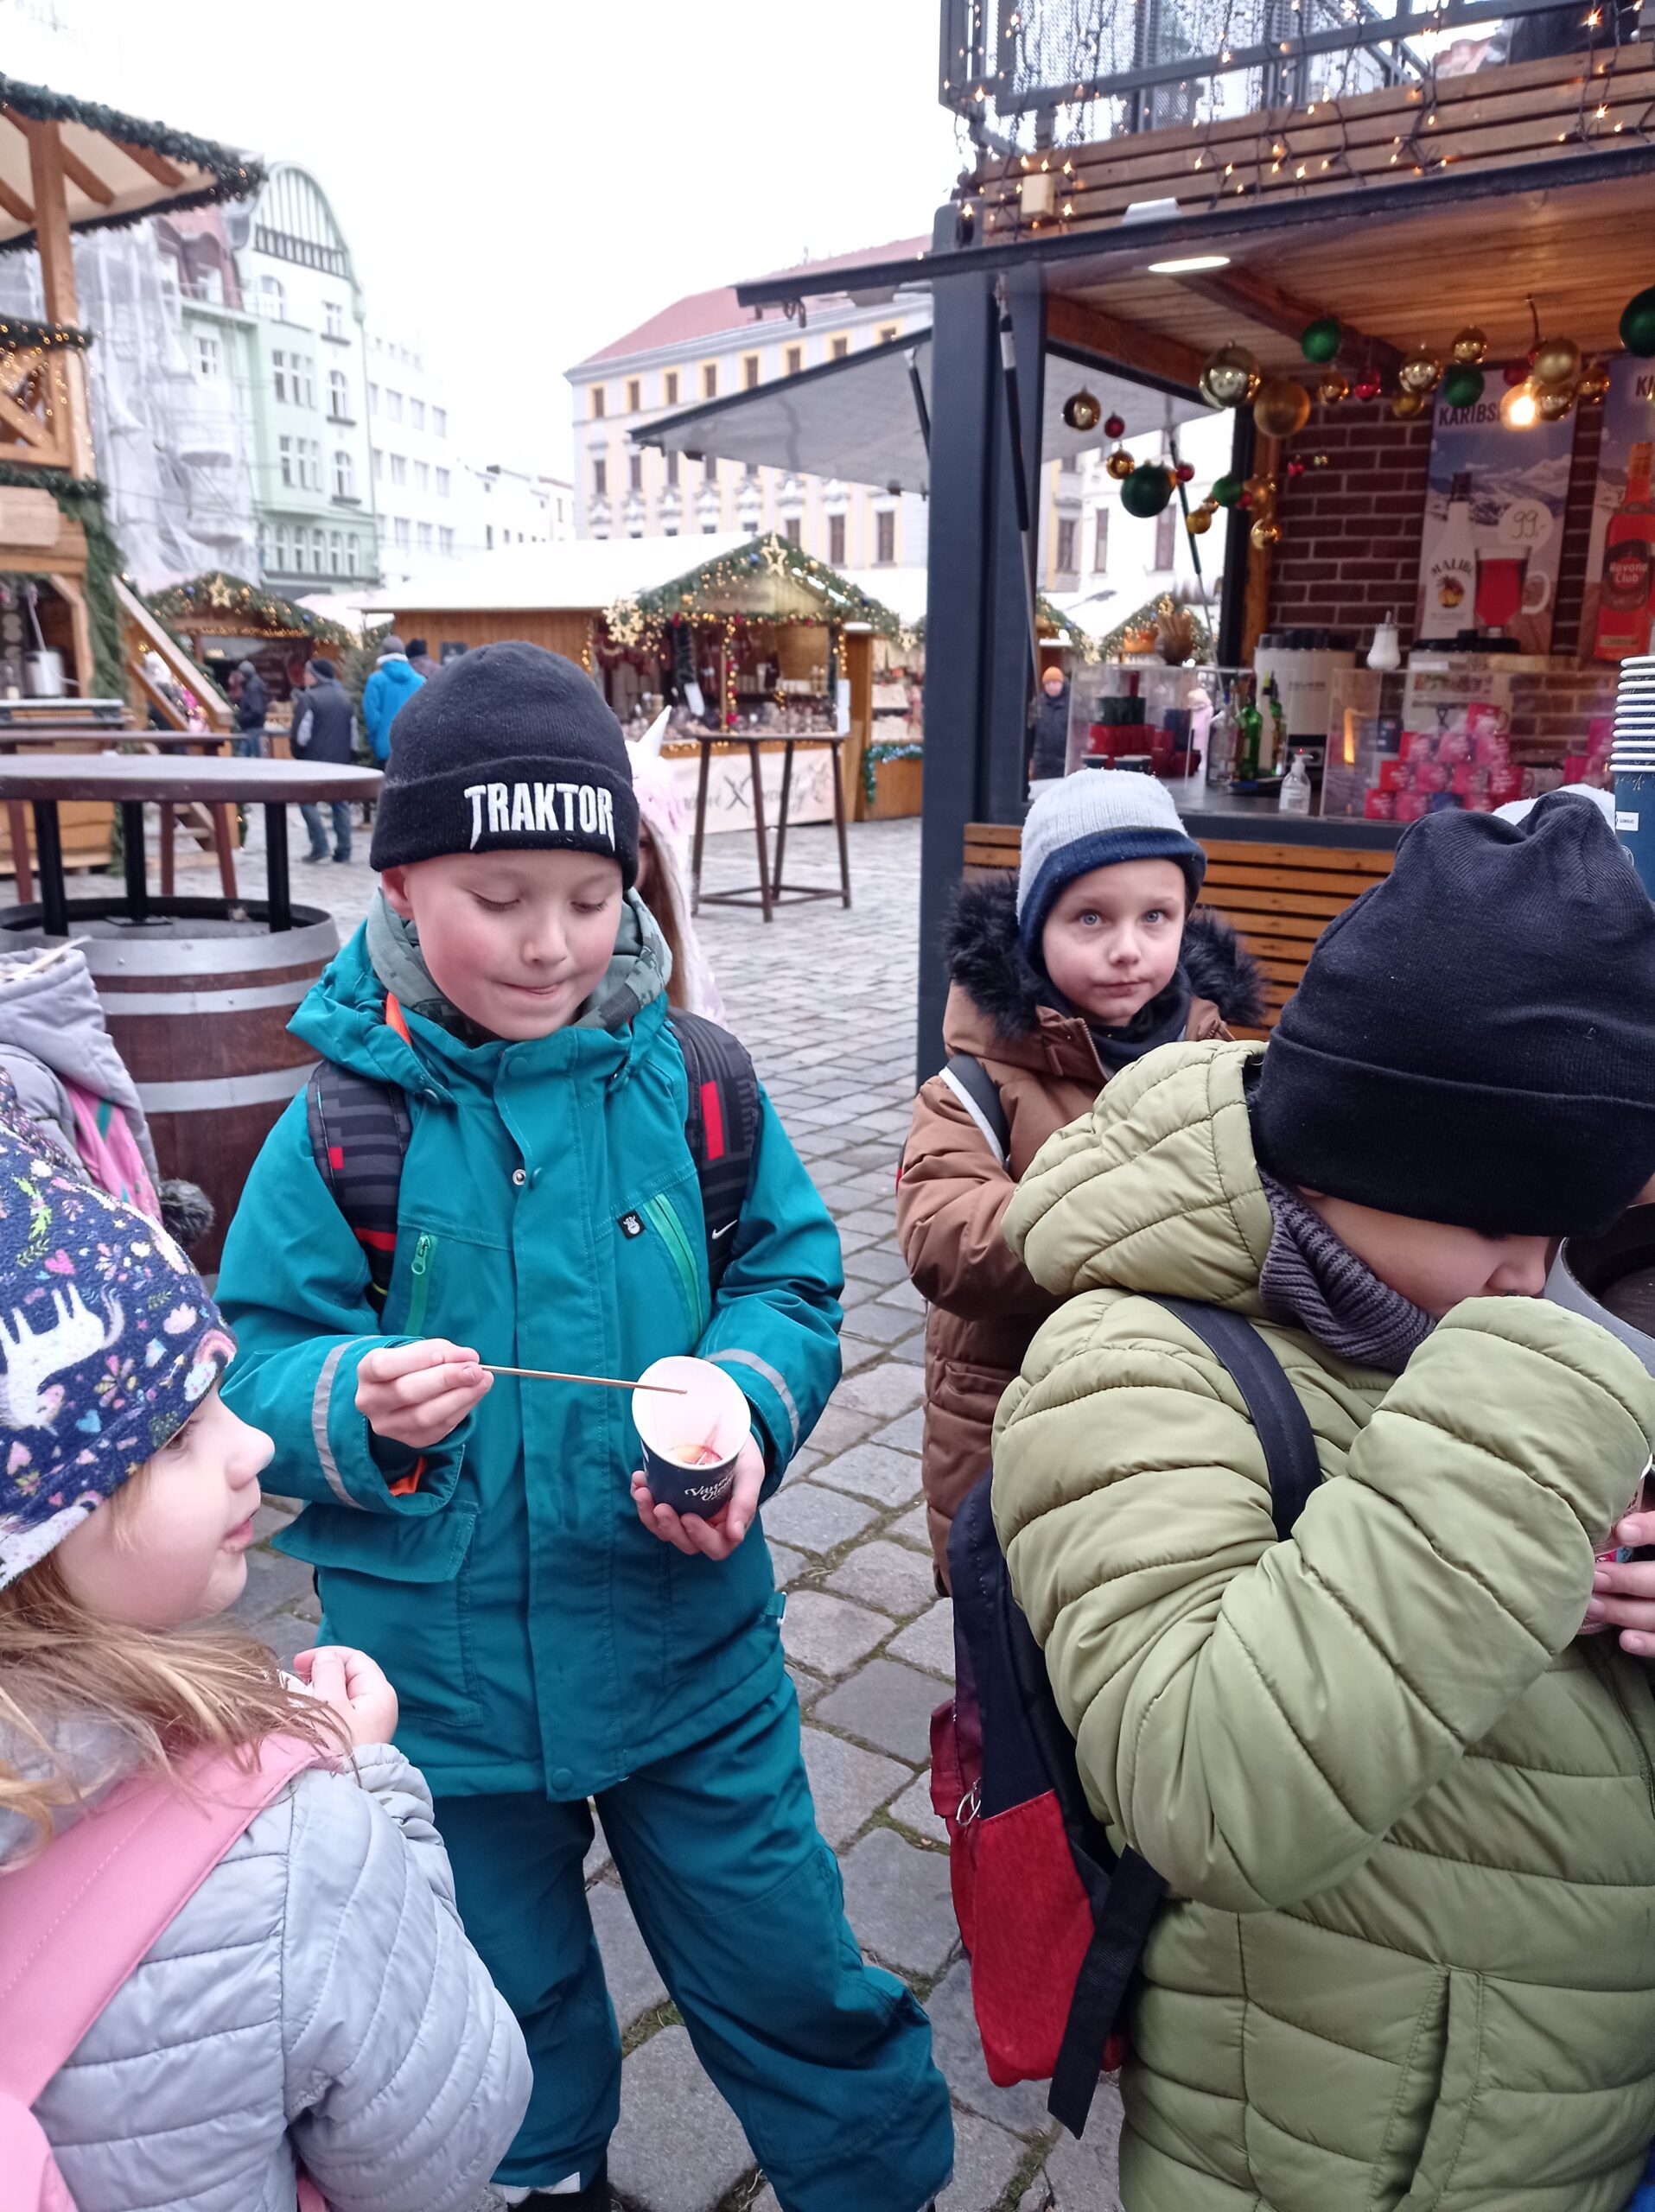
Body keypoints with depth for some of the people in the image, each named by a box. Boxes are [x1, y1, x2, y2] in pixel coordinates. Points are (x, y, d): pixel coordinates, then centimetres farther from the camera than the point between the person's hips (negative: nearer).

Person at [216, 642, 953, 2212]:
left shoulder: (689, 1080, -9)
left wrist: (745, 1410, -21)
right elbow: (254, 1364, -9)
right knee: (505, 2005, 26)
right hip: (444, 1678, 1)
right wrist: (358, 1406, -29)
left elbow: (791, 1280, -2)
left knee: (786, 1972, 18)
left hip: (690, 1649, 0)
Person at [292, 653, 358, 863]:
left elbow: (301, 733, -12)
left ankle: (320, 847, -5)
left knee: (308, 801, 5)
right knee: (340, 805, 7)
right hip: (341, 762, 6)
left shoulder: (309, 698, -8)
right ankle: (343, 853, 6)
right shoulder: (344, 699, 13)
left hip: (315, 760, -5)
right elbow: (353, 734, 15)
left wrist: (298, 755, 2)